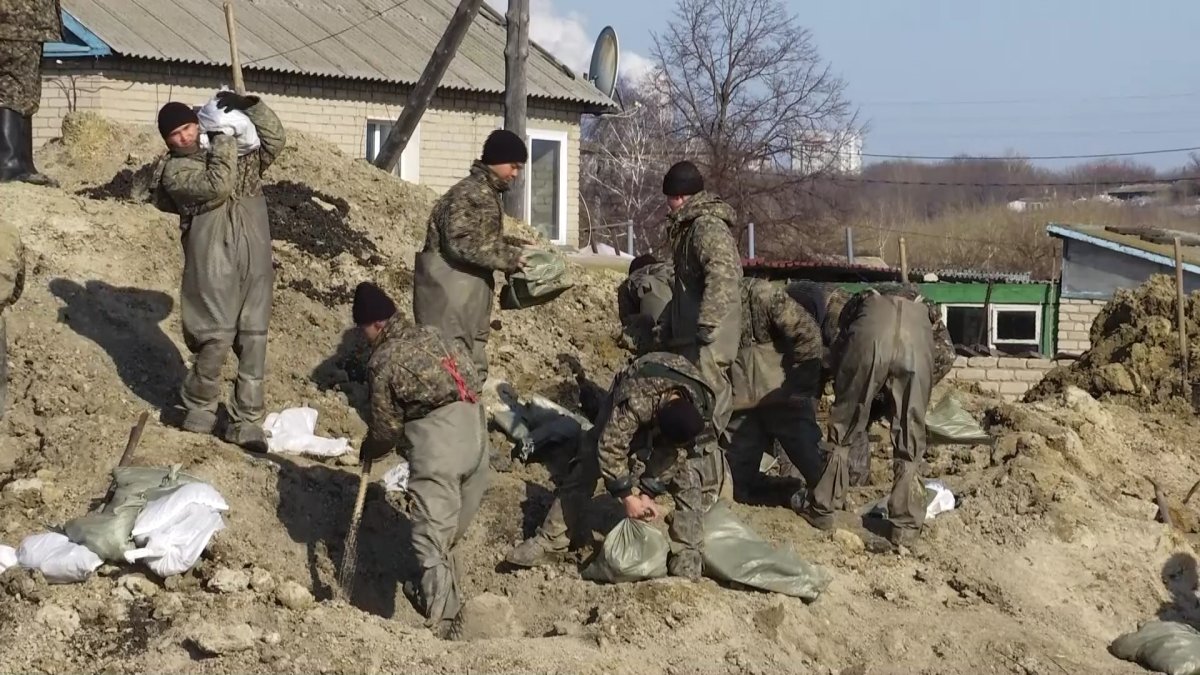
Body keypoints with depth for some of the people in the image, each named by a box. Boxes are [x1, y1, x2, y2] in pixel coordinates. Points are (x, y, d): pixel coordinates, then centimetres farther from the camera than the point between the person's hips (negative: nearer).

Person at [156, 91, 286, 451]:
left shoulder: (238, 152, 18)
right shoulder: (175, 170, 0)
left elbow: (275, 140, 12)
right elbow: (217, 186, -15)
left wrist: (249, 106, 3)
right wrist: (222, 140, -11)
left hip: (255, 259, 5)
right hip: (215, 261, -5)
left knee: (254, 339, 2)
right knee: (217, 337, -9)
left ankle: (246, 422, 7)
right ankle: (197, 406, 16)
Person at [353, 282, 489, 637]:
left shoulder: (382, 361, -2)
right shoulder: (433, 335, 16)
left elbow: (386, 428, 3)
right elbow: (471, 374, 19)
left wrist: (367, 451, 23)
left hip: (435, 443, -7)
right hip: (473, 427, 7)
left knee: (432, 536, -5)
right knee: (450, 531, 22)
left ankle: (440, 621, -12)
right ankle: (438, 595, 38)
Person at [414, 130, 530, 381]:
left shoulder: (489, 193, 16)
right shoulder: (470, 193, -16)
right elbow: (463, 242, -26)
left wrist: (514, 249, 7)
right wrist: (509, 258, -19)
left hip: (470, 288, 11)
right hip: (450, 288, -10)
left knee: (473, 359, 12)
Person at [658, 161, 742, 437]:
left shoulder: (708, 227, -15)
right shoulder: (689, 226, 18)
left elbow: (722, 278, -28)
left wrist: (705, 327, -30)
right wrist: (671, 327, 27)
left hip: (708, 340, -10)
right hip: (690, 333, 10)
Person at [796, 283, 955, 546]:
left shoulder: (861, 301, 42)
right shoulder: (925, 310, 41)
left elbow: (836, 353, 30)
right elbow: (946, 355, 23)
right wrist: (917, 391, 34)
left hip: (870, 330, 0)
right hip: (917, 335, 1)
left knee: (843, 426, 17)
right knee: (909, 439, 14)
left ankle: (822, 509, 26)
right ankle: (906, 525, 17)